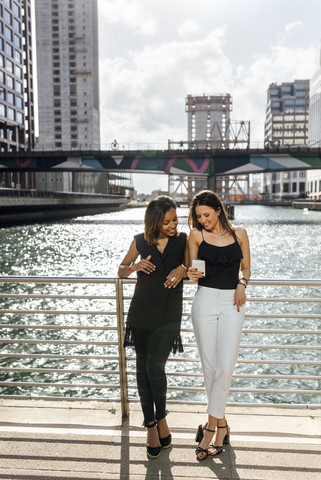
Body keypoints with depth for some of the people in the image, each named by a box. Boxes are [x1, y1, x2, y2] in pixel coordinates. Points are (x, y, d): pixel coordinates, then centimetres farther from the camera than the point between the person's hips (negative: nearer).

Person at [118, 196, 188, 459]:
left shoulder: (183, 240, -1)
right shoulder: (141, 241, 0)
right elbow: (121, 271, 9)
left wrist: (183, 269, -17)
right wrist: (135, 266, -12)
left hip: (168, 313, -1)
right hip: (141, 312, 2)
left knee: (155, 366, -9)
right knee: (143, 368, 5)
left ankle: (161, 417, 19)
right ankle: (151, 425, 23)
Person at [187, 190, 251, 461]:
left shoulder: (239, 234, 3)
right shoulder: (196, 235, 2)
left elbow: (246, 268, 11)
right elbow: (192, 270, 6)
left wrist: (242, 283, -9)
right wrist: (192, 275, -17)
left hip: (232, 302, 0)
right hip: (205, 301, 1)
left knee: (225, 367, -7)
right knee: (209, 366, 6)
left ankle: (210, 426, 8)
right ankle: (221, 424, 24)